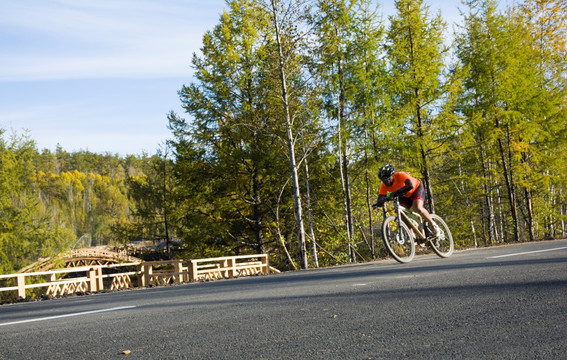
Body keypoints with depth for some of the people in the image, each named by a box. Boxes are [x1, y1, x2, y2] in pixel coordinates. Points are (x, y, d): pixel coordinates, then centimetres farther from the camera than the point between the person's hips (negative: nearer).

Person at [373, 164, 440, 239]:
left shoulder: (400, 175, -36)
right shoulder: (384, 185, -21)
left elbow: (411, 185, -52)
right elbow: (380, 197, -24)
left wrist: (397, 192, -62)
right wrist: (379, 203, -48)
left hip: (417, 189, -6)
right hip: (405, 196, 6)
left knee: (417, 208, -28)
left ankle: (433, 226, -8)